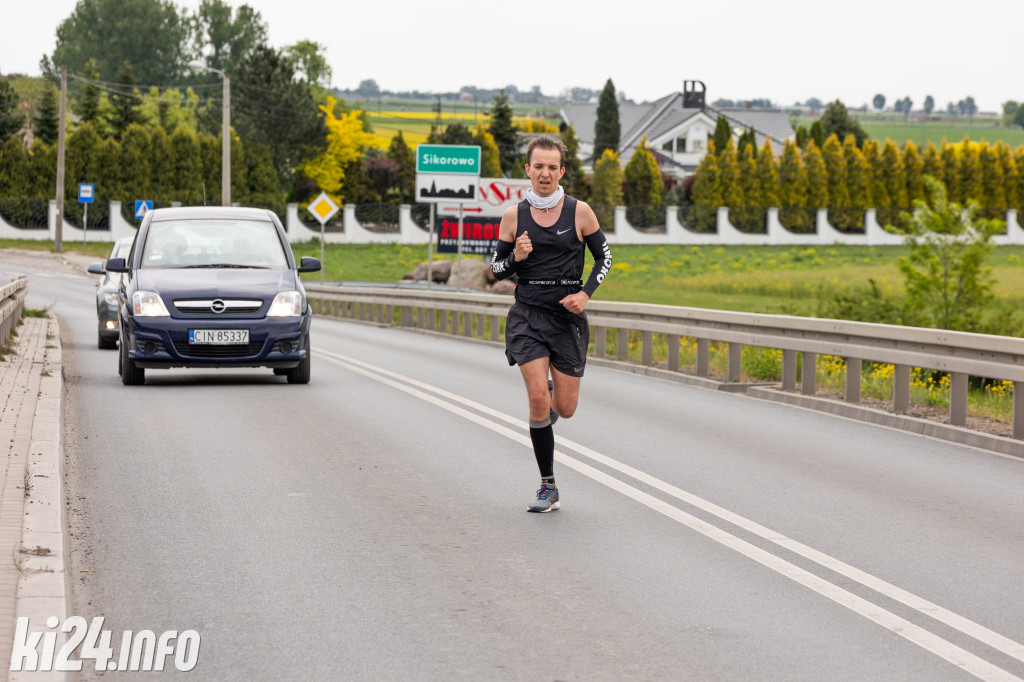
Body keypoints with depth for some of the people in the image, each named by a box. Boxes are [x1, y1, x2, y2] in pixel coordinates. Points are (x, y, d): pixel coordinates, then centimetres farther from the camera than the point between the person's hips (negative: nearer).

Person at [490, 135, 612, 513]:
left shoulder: (580, 212, -2)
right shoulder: (513, 216, 1)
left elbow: (603, 256, 9)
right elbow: (496, 268, 9)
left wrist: (585, 293, -6)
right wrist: (515, 258, -13)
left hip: (567, 314, 0)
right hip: (528, 313, 0)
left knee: (565, 408, 1)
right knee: (538, 399, -15)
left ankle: (552, 392, 42)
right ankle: (548, 488, -4)